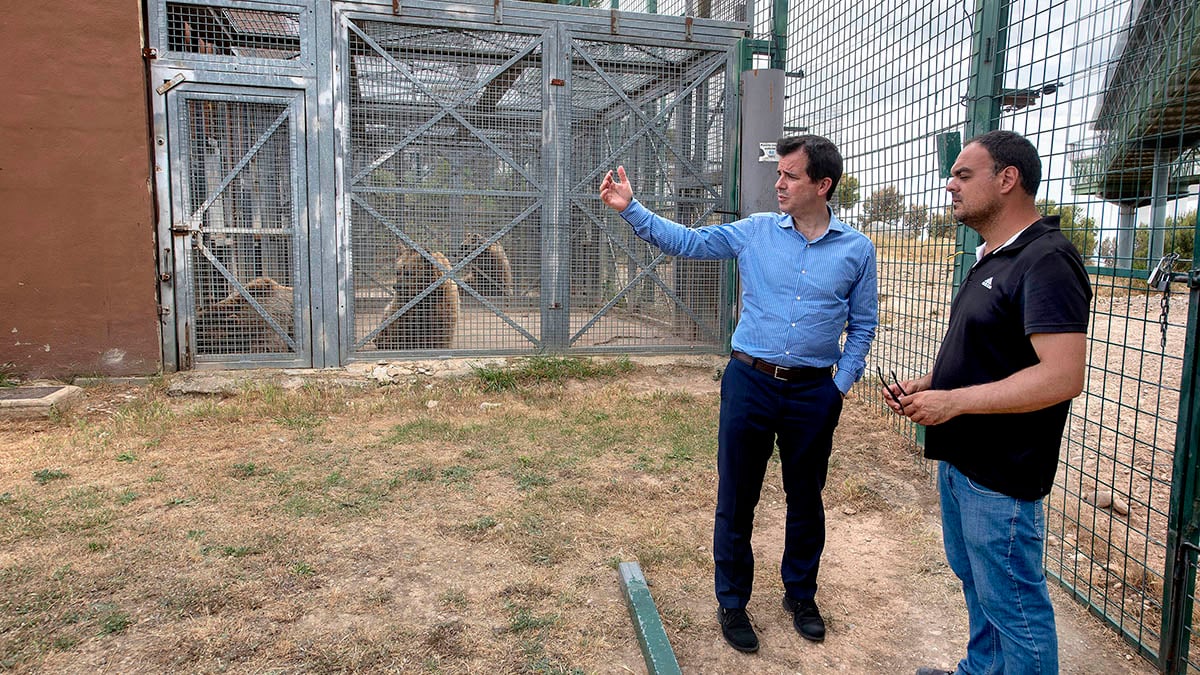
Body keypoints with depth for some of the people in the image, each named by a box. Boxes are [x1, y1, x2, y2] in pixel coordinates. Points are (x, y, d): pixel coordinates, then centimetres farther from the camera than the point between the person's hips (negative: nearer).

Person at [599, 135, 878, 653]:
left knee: (805, 499, 16)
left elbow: (862, 324, 8)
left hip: (814, 394, 1)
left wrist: (843, 382, 0)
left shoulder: (857, 250, 1)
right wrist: (630, 209, -10)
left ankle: (800, 595, 38)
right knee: (736, 499, 7)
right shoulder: (754, 232, 1)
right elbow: (685, 241, -1)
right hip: (749, 382, 0)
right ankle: (732, 603, 25)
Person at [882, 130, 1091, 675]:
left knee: (1012, 603, 5)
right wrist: (925, 384, 4)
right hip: (959, 459, 10)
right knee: (975, 582, 25)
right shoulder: (990, 259, 12)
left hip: (1001, 476, -10)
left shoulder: (1046, 261, -20)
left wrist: (953, 401, -25)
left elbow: (1063, 376, -28)